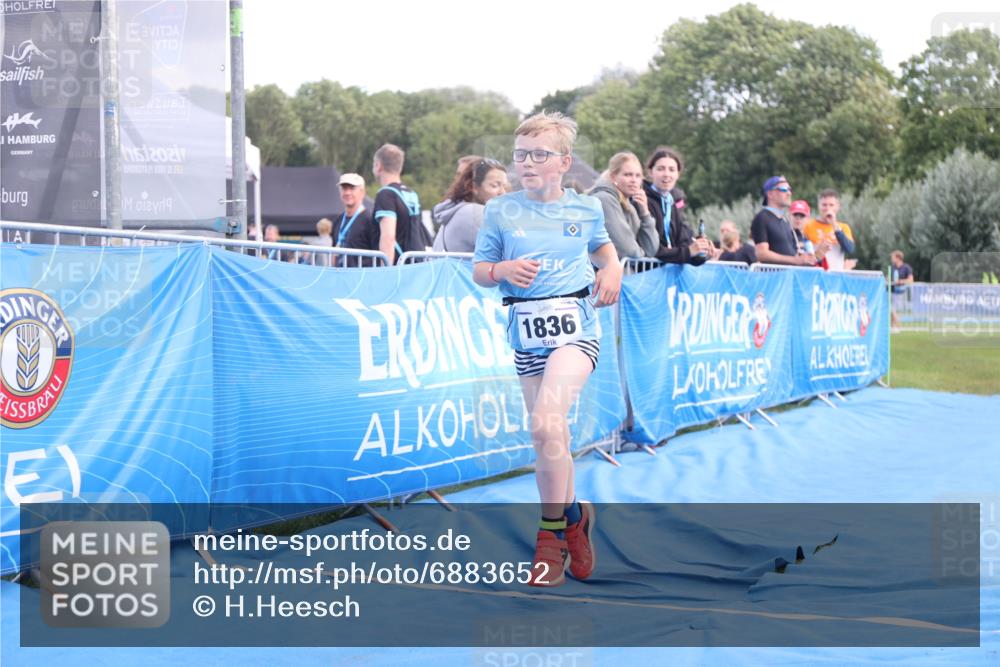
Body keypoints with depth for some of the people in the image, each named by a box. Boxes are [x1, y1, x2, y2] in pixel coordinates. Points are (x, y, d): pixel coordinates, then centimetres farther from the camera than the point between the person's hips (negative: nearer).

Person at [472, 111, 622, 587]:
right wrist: (502, 270, -14)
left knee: (545, 422, -22)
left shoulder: (586, 208, 5)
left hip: (574, 325, -3)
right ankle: (572, 516, 29)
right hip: (526, 331, 3)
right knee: (550, 437, 8)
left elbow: (602, 245, 26)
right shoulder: (501, 211, 3)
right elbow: (478, 270, 7)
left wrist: (612, 268, 5)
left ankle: (553, 531, -9)